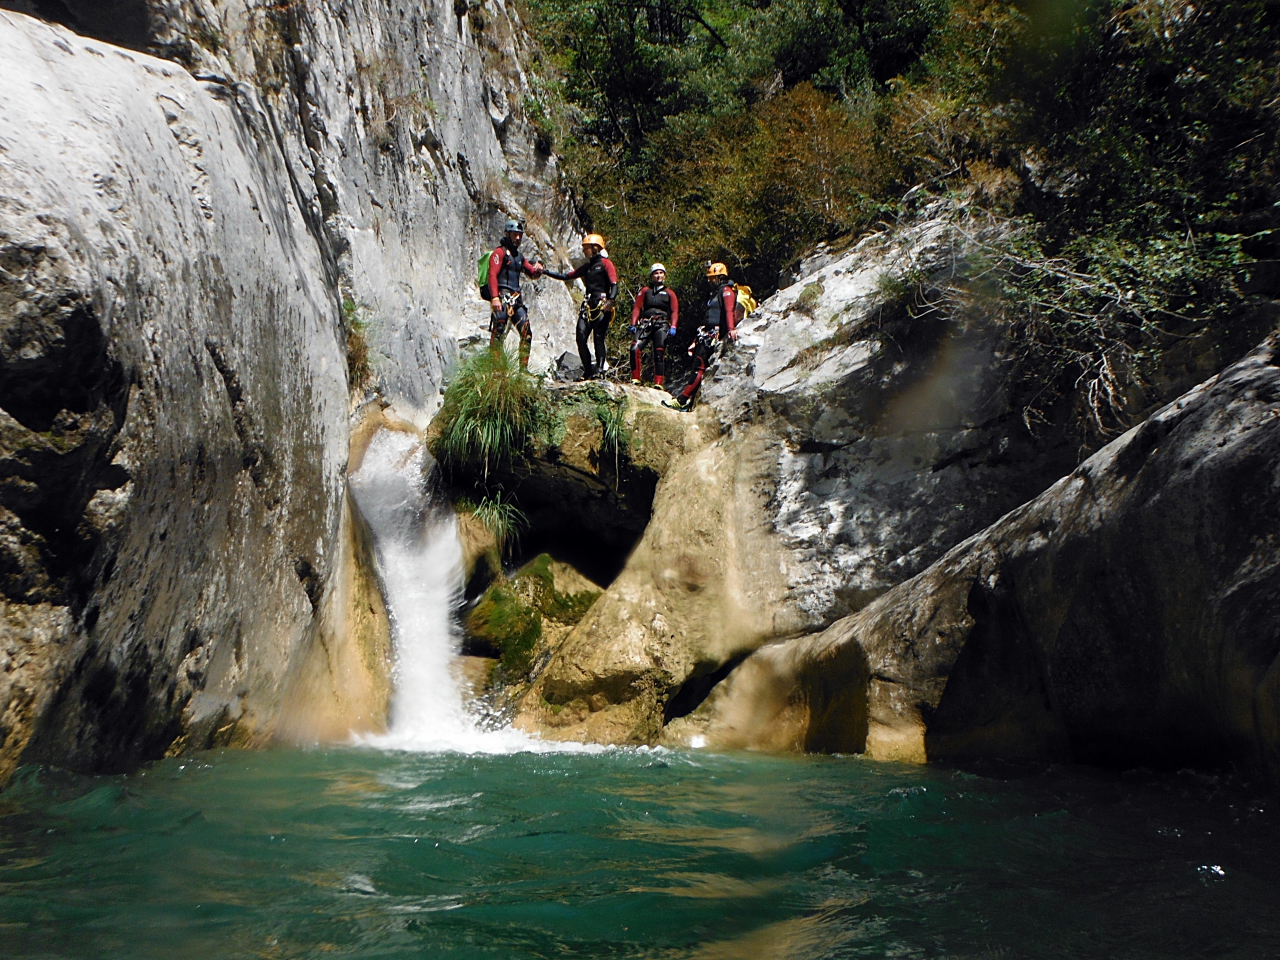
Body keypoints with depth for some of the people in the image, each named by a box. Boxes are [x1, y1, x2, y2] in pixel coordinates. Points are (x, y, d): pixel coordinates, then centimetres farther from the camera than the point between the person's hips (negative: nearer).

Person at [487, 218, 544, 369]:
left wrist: (538, 269, 2)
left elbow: (531, 272, 28)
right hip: (502, 297, -8)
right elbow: (492, 275, -12)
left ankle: (523, 367, 8)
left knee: (526, 333, 2)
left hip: (516, 299, 8)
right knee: (499, 331, -15)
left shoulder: (519, 255, 23)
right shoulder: (500, 252, -1)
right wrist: (494, 297, -24)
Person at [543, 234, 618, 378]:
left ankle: (600, 370, -8)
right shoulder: (587, 267, 22)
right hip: (588, 306, 7)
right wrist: (545, 272, 20)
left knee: (598, 339, -10)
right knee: (581, 338, -6)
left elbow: (614, 285, -9)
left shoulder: (605, 263, 1)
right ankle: (588, 371, -3)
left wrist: (610, 301, -26)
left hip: (602, 306, -7)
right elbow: (566, 277, 26)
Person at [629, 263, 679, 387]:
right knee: (635, 349, -19)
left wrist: (673, 327, -4)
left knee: (660, 354, -9)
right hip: (645, 324, 0)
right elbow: (637, 308, 12)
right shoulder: (645, 291, 18)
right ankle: (635, 378, -15)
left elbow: (675, 312, 11)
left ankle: (658, 383, -8)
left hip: (662, 326, 0)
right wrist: (633, 324, 0)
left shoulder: (669, 293, 17)